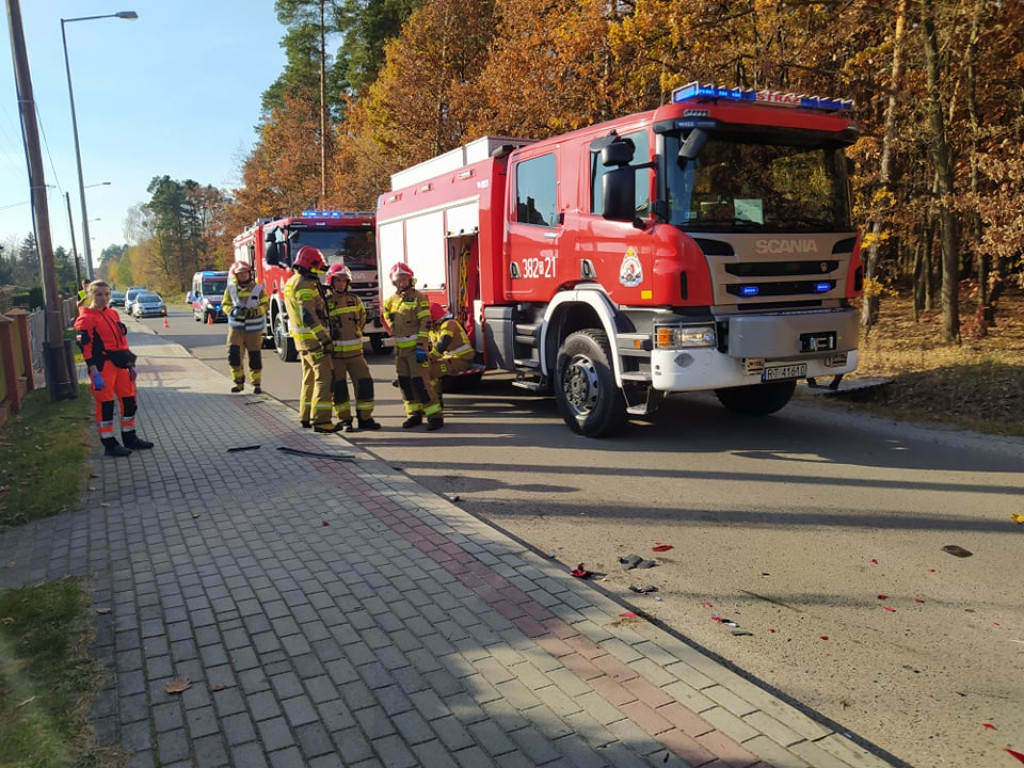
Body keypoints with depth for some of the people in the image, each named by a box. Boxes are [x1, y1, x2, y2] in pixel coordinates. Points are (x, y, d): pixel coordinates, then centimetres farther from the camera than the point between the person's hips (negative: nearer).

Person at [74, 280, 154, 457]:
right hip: (103, 367, -8)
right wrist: (95, 373, -19)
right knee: (106, 404, -1)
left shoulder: (113, 314, 14)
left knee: (130, 400, 11)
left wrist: (130, 364, 18)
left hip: (120, 365, 8)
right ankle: (109, 444, 8)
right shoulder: (85, 319, -9)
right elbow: (86, 348, -14)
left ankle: (130, 437, 25)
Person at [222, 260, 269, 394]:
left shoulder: (258, 288, -1)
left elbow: (266, 304, 0)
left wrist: (255, 311, -18)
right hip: (236, 327, 1)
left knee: (255, 357, 3)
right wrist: (233, 311, -14)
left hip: (254, 328, -1)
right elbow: (225, 304, 7)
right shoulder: (231, 289, 2)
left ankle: (256, 384, 17)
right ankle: (239, 382, 4)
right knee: (233, 353, -11)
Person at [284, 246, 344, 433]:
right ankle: (321, 420, -13)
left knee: (310, 378, 18)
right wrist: (324, 338, -26)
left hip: (302, 340, 10)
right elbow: (308, 316, -25)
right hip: (313, 339, -10)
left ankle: (306, 417, 25)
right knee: (324, 378, -10)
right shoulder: (305, 285, -17)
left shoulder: (291, 282, 15)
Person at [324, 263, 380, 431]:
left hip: (355, 351, 4)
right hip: (335, 353, -4)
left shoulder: (354, 300, 7)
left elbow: (362, 317, 25)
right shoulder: (324, 302, -6)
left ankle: (365, 418, 12)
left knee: (364, 383, 1)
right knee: (338, 388, 2)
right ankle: (345, 420, 13)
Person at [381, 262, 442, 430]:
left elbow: (425, 323, -13)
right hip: (400, 348, 7)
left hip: (415, 347, -6)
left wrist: (421, 346, -19)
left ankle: (435, 415, -5)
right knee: (405, 382, 8)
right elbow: (389, 323, 27)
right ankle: (414, 414, 18)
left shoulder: (418, 298, -6)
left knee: (420, 381, -11)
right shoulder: (391, 300, 12)